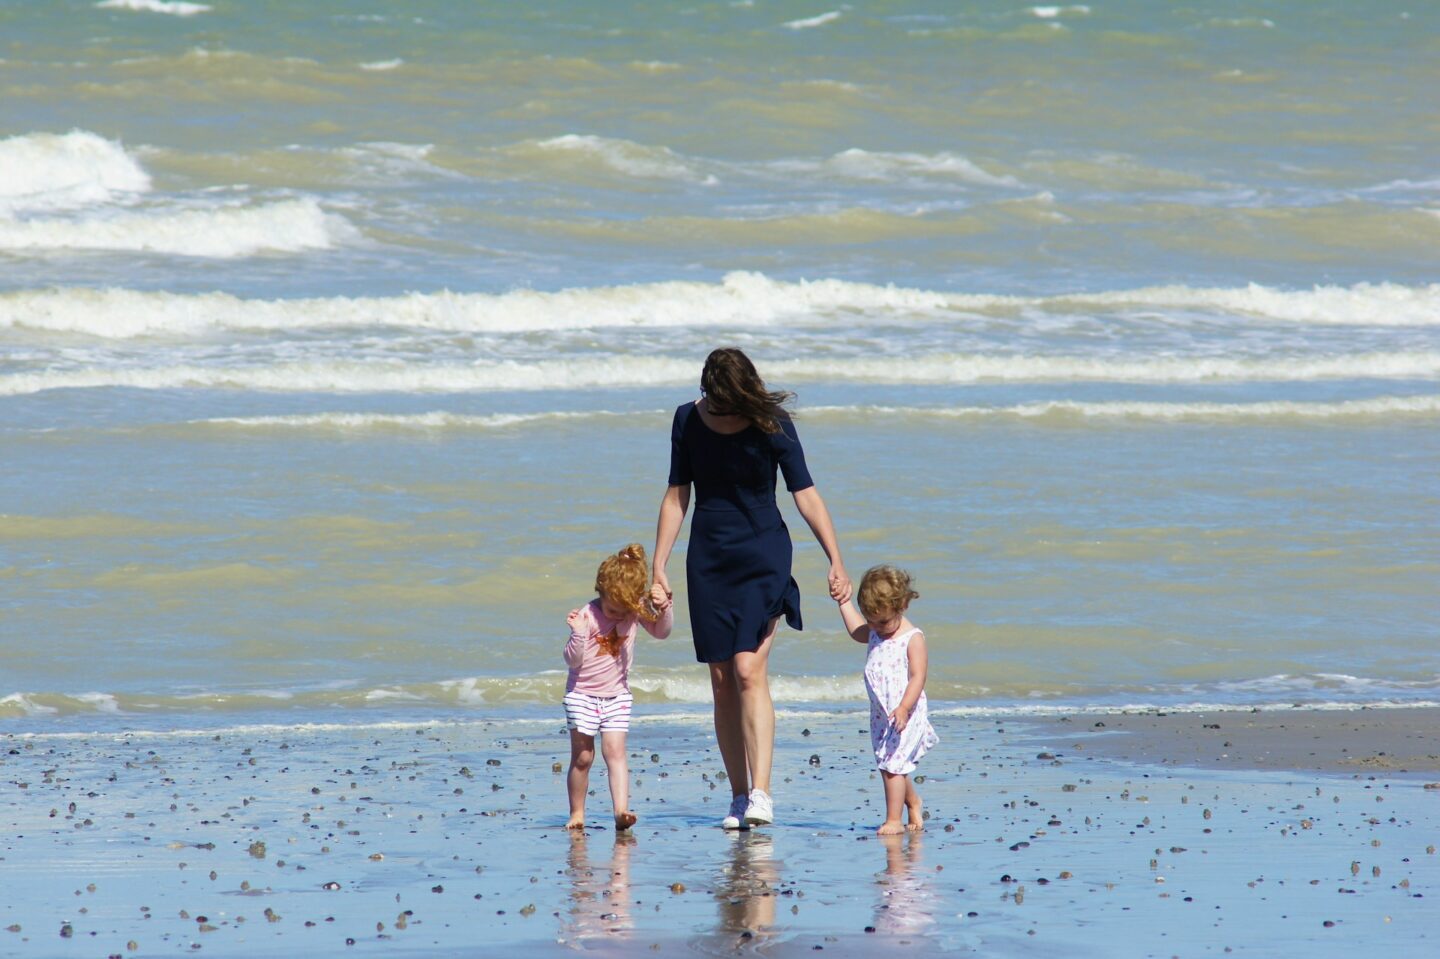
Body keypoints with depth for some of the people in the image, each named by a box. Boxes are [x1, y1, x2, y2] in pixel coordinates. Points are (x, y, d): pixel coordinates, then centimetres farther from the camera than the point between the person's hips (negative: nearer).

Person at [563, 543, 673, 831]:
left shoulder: (637, 610, -6)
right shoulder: (588, 616, -18)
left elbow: (661, 631, 5)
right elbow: (573, 660, -18)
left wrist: (664, 609, -13)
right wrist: (578, 634, -36)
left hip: (617, 696, 2)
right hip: (582, 694, -2)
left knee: (615, 751, -10)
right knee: (582, 756, 1)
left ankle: (621, 810, -22)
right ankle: (576, 813, 13)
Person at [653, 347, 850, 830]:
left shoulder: (772, 426, -10)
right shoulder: (688, 420, 0)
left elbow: (806, 495, -9)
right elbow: (677, 496, 7)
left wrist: (836, 560, -15)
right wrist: (659, 567, 3)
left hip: (763, 557, -4)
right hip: (708, 559, 4)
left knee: (749, 670, -17)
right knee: (722, 681, 2)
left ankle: (761, 793, -22)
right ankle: (738, 796, 9)